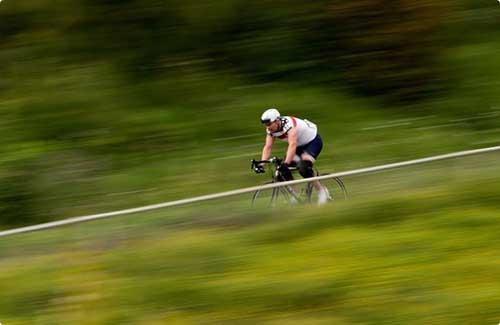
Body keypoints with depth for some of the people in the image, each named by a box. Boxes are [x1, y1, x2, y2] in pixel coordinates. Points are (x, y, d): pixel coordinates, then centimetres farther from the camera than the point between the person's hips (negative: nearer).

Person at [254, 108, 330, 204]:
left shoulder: (289, 124, -35)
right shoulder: (271, 130, -11)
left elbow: (292, 145, -46)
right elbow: (267, 147, -12)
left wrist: (286, 163, -55)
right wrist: (261, 164, -25)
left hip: (313, 141, -8)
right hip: (300, 145, 8)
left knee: (303, 168, -28)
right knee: (283, 169, -10)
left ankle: (322, 191, -11)